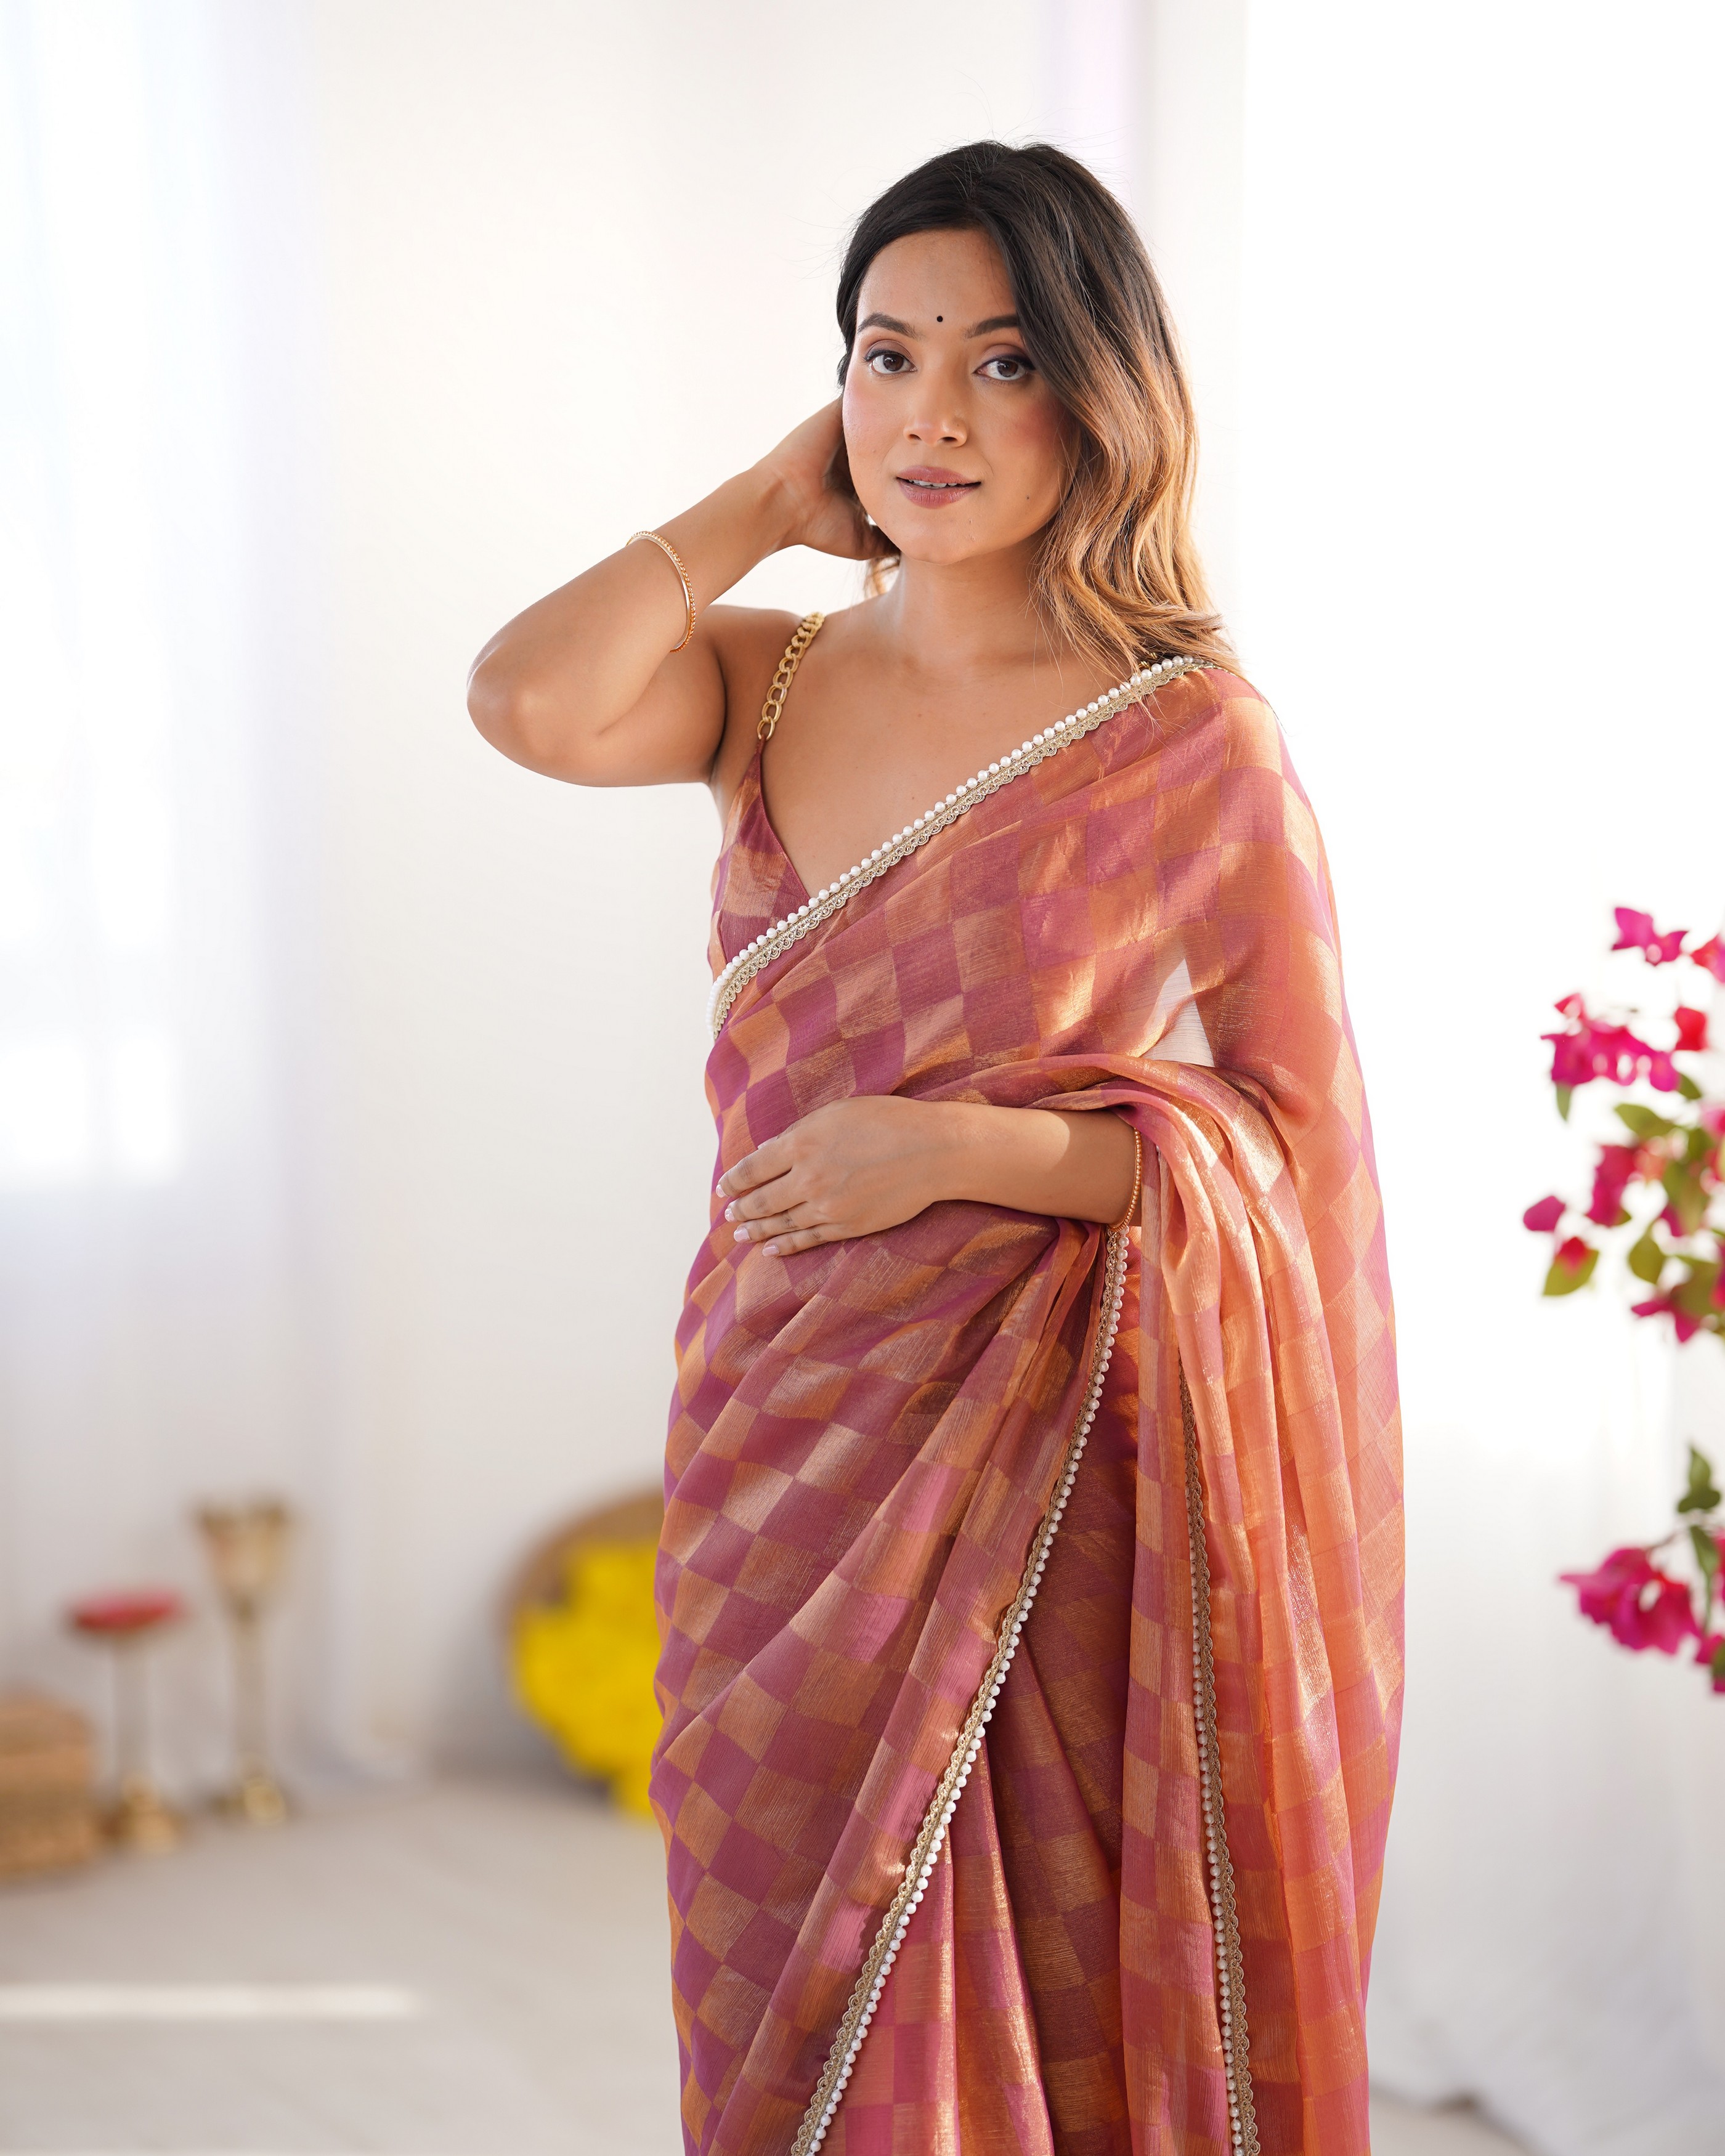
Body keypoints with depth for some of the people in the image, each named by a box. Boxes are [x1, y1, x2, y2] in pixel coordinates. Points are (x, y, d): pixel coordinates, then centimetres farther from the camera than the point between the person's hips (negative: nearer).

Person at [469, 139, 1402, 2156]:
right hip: (786, 1457, 4)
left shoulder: (1193, 738, -8)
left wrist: (957, 1148, -18)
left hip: (1059, 1475, -4)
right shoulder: (776, 683, 4)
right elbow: (529, 701, -17)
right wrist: (777, 497, -5)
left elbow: (1296, 1132, -7)